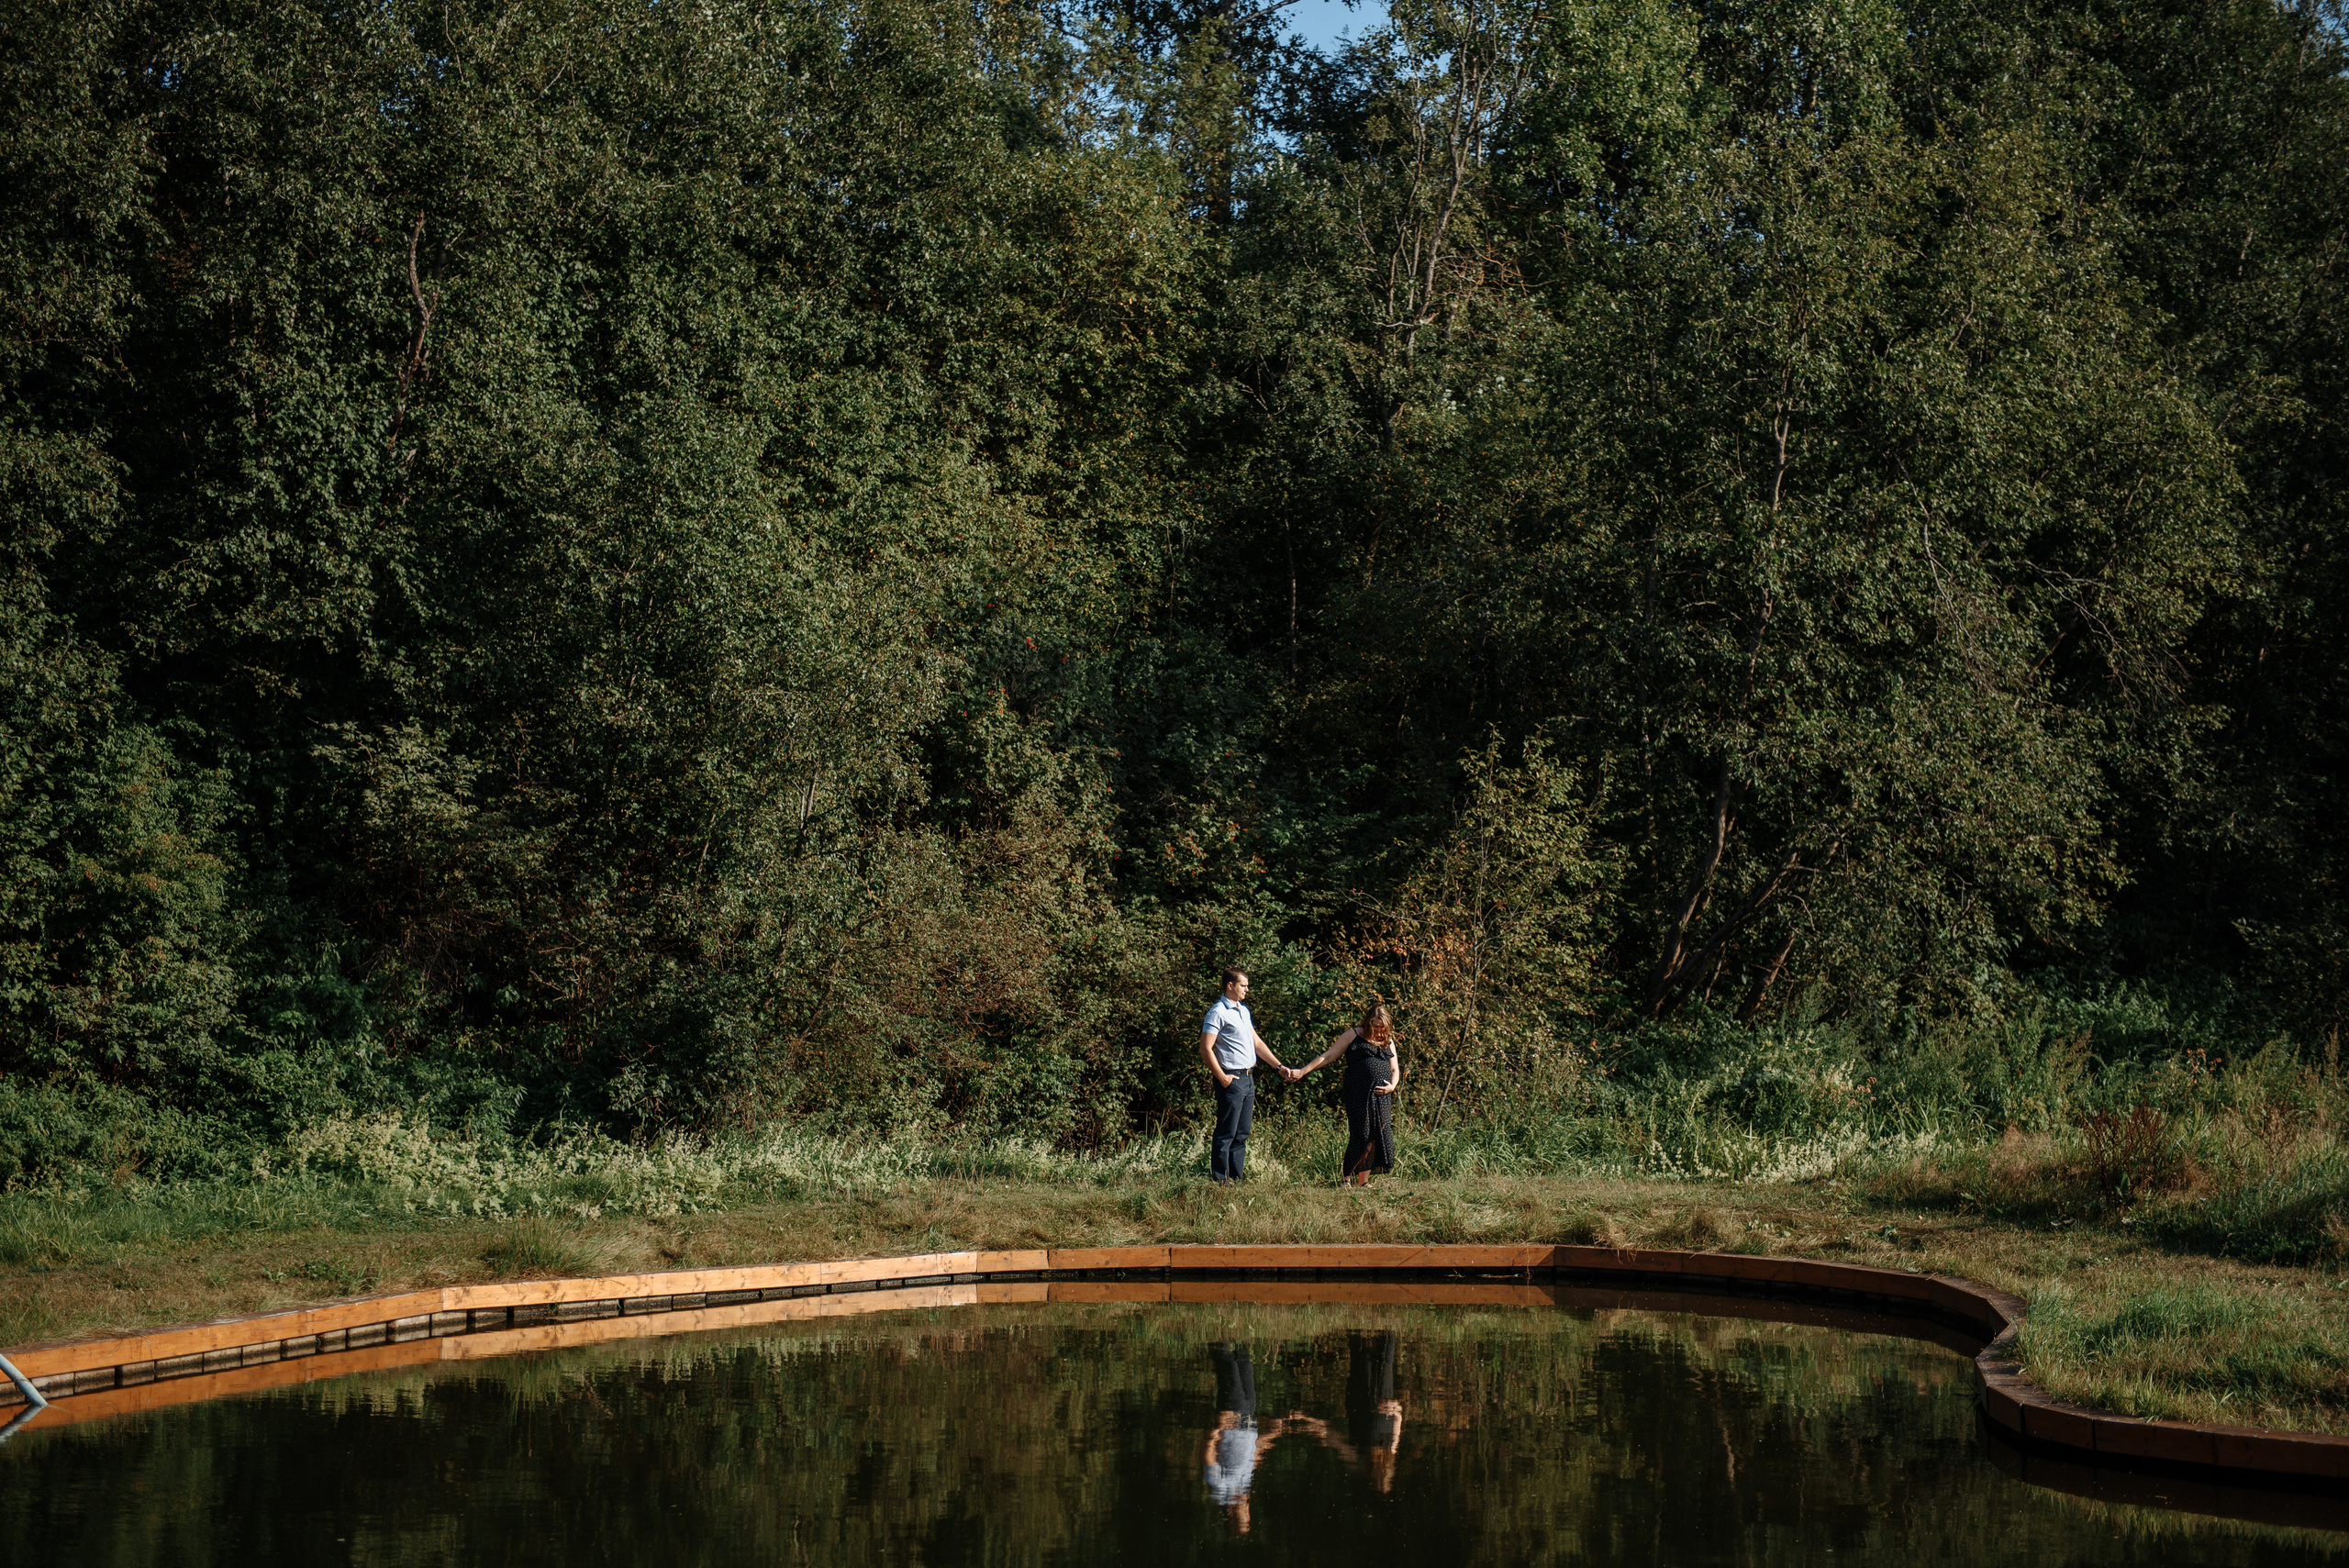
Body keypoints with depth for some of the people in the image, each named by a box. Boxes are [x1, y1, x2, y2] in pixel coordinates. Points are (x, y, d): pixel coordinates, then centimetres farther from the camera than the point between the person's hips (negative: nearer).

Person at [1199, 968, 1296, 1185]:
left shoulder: (1243, 1010, 17)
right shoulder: (1218, 1013, -11)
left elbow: (1256, 1042, 23)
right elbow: (1206, 1048, -15)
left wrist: (1281, 1067, 19)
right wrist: (1222, 1078, -17)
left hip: (1248, 1078, 9)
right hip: (1232, 1079, -9)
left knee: (1241, 1134, 12)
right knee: (1226, 1134, -7)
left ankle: (1238, 1180, 17)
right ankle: (1221, 1181, -4)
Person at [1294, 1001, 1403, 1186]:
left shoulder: (1388, 1042, 19)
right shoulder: (1353, 1036, 5)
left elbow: (1395, 1070, 21)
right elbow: (1328, 1056, 5)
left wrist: (1392, 1086, -1)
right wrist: (1303, 1071, -2)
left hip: (1382, 1097, 5)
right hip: (1358, 1094, -5)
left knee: (1378, 1136, 0)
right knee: (1360, 1136, -11)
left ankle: (1363, 1181, 5)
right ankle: (1346, 1178, -4)